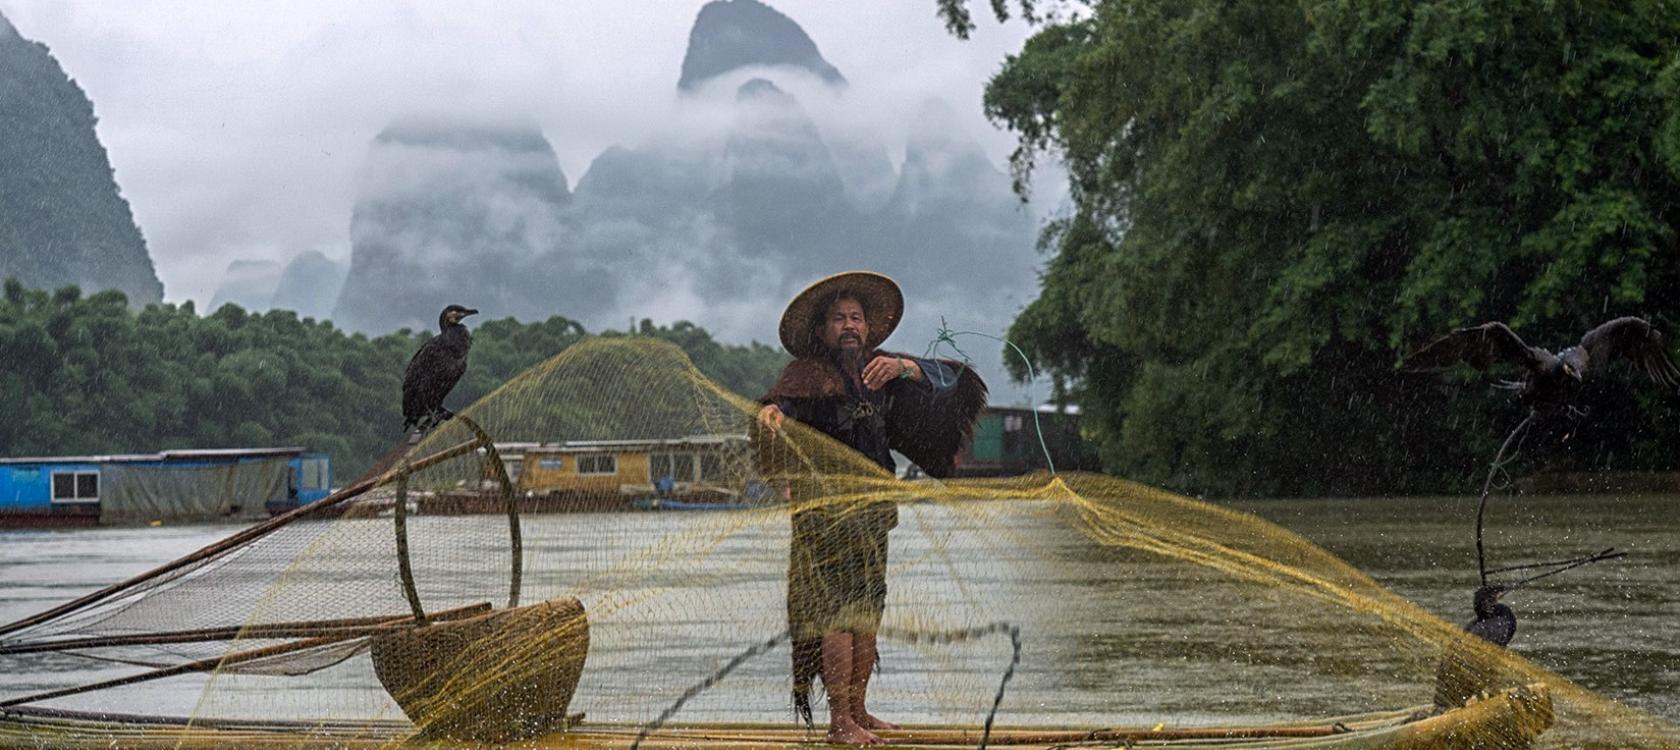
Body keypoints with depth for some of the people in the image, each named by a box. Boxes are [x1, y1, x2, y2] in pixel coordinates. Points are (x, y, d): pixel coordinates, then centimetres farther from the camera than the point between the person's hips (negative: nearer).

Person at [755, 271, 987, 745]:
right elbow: (783, 400, -21)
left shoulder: (875, 374, 12)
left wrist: (901, 366, -18)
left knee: (868, 608, 9)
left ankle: (858, 710, 17)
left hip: (873, 508, 7)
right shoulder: (809, 373, -3)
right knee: (837, 608, -12)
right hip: (826, 504, -7)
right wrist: (770, 412, -46)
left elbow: (943, 377, 2)